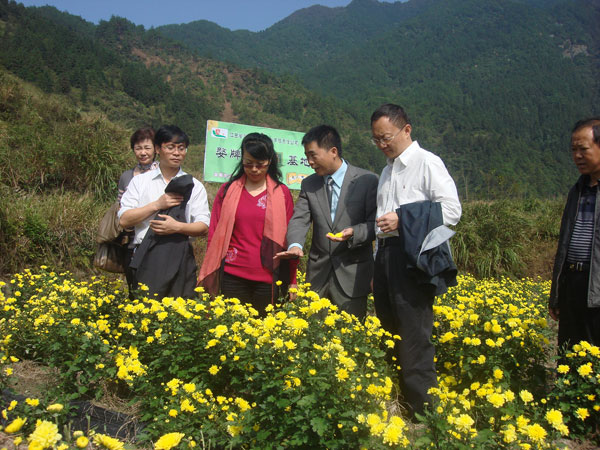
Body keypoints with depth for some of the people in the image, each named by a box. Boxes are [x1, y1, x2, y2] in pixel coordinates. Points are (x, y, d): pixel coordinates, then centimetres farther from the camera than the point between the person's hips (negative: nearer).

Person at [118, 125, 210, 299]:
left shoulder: (193, 186, 9)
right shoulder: (140, 181, 9)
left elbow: (204, 226, 2)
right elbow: (124, 220, 0)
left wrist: (178, 226, -16)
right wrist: (157, 205, -8)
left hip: (180, 258, 0)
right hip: (147, 258, 0)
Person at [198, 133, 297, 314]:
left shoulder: (282, 193, 5)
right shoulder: (227, 190, 7)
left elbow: (289, 237, 6)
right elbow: (215, 234, 9)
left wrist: (292, 281, 2)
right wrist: (210, 277, 5)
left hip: (269, 279, 0)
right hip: (233, 277, 1)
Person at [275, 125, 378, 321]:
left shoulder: (368, 181, -5)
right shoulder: (309, 184, 9)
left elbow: (375, 223, -4)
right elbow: (299, 219, -1)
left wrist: (354, 233, -24)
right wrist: (295, 244, -21)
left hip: (352, 274, -3)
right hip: (318, 273, 4)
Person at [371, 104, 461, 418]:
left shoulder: (427, 163, -5)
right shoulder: (388, 170, 20)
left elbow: (452, 210, -13)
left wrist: (403, 220, -19)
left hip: (412, 259, -8)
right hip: (386, 257, 8)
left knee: (414, 340, -8)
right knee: (390, 335, 12)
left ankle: (424, 412, 2)